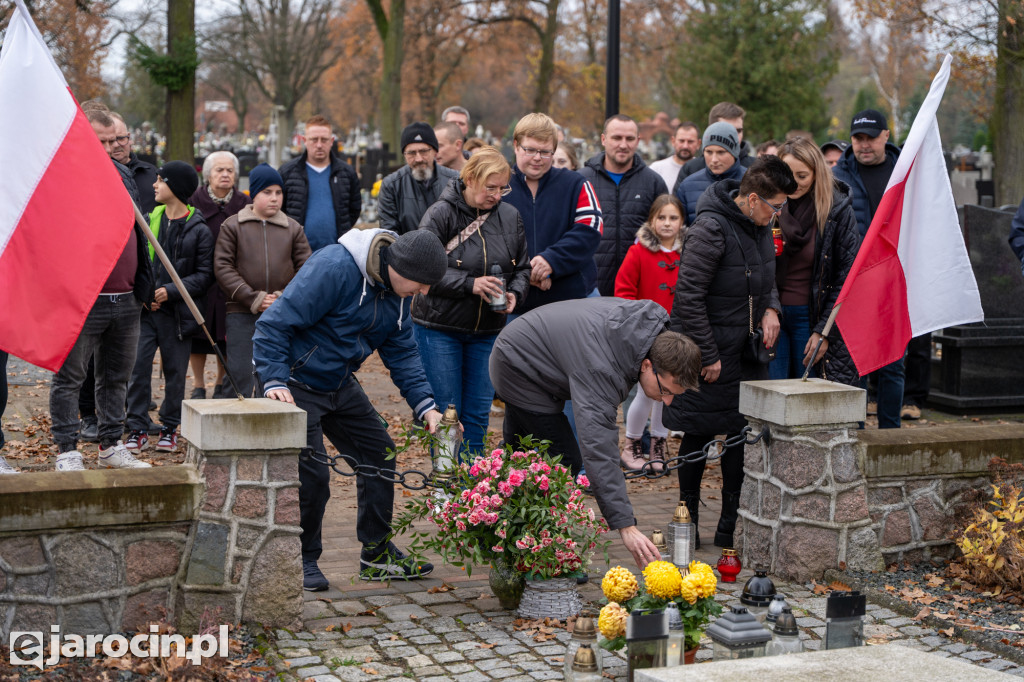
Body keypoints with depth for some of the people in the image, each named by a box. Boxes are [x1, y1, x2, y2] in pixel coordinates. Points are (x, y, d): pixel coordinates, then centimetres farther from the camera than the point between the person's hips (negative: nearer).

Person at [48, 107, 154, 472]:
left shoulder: (122, 174, 14)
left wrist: (143, 284, 21)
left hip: (126, 300, 7)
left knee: (116, 377, 14)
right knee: (69, 378, 2)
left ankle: (112, 447, 25)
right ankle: (67, 451, 10)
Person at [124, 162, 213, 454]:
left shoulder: (199, 231, -3)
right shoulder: (148, 220, 8)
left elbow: (204, 275, -5)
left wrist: (170, 291, -15)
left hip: (177, 312, -2)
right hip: (145, 309, 3)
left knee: (175, 371, 6)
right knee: (138, 366, -3)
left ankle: (170, 427, 20)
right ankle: (138, 429, 5)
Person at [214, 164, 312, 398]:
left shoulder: (293, 229, 10)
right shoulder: (232, 226, 4)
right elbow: (222, 267, -3)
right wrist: (254, 298, -12)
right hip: (242, 316, -2)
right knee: (241, 375, -2)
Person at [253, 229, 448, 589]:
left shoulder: (395, 291, -1)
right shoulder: (334, 267, -28)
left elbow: (402, 353, 7)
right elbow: (276, 323, -28)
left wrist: (425, 405, -5)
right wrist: (274, 381, -35)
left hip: (340, 384, 9)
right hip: (296, 385, -9)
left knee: (378, 452, 8)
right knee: (311, 473, -12)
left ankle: (378, 554, 19)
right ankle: (302, 562, 8)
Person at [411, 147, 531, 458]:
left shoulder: (510, 217, 3)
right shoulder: (440, 214, -11)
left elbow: (523, 267, 12)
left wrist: (514, 293, -9)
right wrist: (470, 283, -24)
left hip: (487, 330, 4)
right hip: (439, 327, -4)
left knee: (478, 412, 8)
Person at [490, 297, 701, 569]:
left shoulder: (652, 322, -16)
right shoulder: (601, 372, -41)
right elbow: (599, 451, -47)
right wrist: (626, 526, -51)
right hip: (518, 368, -9)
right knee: (564, 461, -12)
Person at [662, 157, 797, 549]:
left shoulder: (760, 226, 7)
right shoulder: (710, 230, -19)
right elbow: (689, 296, -19)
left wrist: (770, 309, 0)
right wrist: (708, 355, -17)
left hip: (747, 351, 8)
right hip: (710, 353, -8)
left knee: (743, 435, 7)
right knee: (699, 437, 2)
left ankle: (732, 525, 17)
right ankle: (688, 524, 16)